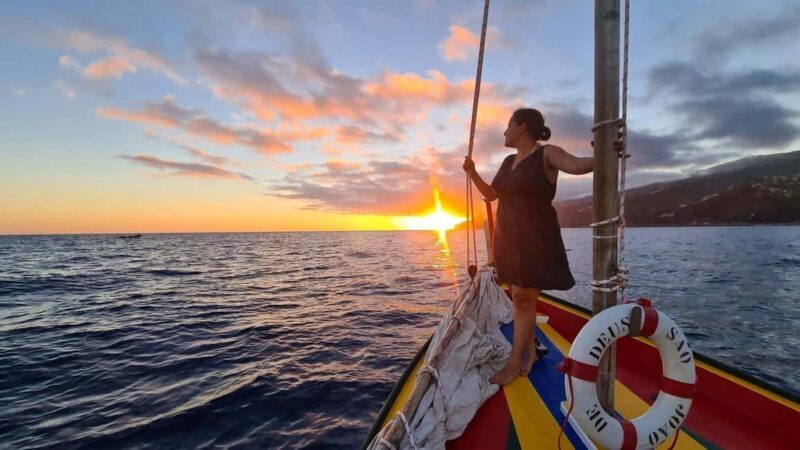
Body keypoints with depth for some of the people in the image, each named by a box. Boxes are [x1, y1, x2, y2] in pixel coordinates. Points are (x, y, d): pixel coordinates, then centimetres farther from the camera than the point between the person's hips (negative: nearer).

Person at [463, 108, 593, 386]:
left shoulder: (547, 154, -8)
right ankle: (530, 351, 25)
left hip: (537, 241, -7)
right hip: (509, 240, 7)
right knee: (523, 299, 12)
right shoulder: (508, 162, 14)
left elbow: (576, 166, -26)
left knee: (522, 299, -5)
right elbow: (491, 194, 21)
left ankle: (513, 363, 4)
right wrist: (472, 173, 10)